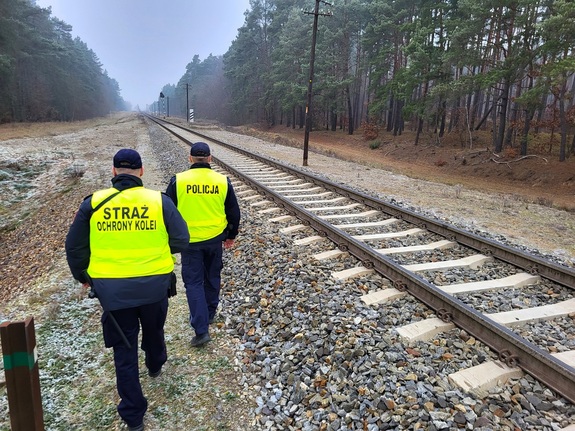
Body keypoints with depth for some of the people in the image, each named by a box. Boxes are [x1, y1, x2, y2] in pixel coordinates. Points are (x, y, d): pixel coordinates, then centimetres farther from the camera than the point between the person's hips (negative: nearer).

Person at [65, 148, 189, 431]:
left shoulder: (94, 202, -5)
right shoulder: (159, 200, -9)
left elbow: (74, 246, 1)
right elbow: (181, 240, -8)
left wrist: (83, 276, 18)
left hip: (112, 290, 0)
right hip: (154, 285, 1)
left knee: (124, 350, 12)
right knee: (154, 330, 29)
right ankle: (155, 366, 57)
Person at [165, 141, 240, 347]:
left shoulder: (178, 181, -10)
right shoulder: (223, 181, -5)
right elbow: (233, 212, 2)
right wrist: (231, 235, 17)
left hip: (189, 240, -2)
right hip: (215, 238, 2)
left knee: (194, 282, 5)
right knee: (212, 276, 21)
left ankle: (201, 329, -1)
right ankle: (210, 313, 39)